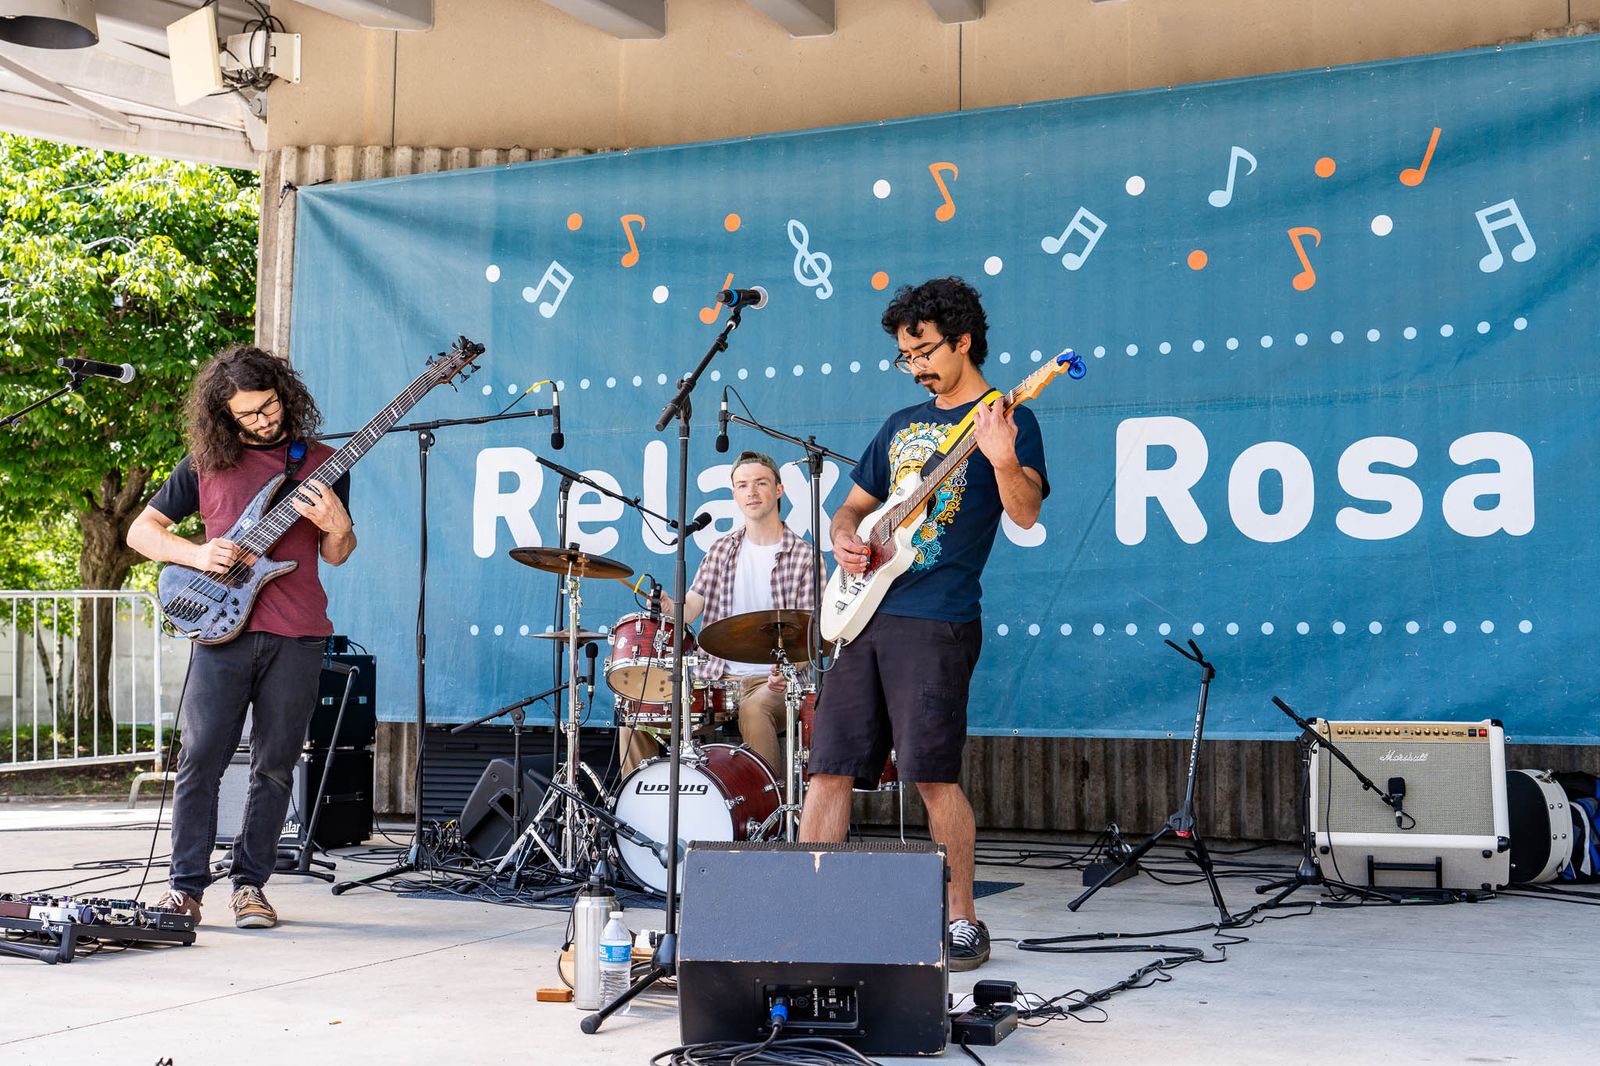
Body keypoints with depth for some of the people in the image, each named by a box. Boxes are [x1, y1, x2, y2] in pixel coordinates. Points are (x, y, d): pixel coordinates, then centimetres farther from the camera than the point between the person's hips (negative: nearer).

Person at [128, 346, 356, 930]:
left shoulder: (322, 463, 11)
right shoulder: (205, 463, 8)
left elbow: (337, 556, 13)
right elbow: (141, 530, 10)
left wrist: (337, 525, -10)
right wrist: (198, 555, -8)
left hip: (298, 637, 1)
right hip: (223, 628, -1)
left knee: (274, 767, 4)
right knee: (201, 759, -5)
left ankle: (250, 883, 15)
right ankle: (186, 885, 6)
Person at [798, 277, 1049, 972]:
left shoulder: (1005, 418, 1)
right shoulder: (902, 425, 21)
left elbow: (1026, 513, -14)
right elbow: (854, 504, 28)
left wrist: (1002, 459, -33)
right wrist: (845, 536, 5)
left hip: (936, 621, -6)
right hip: (866, 613, 6)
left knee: (932, 774, -8)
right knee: (830, 767, 4)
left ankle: (963, 924, 5)